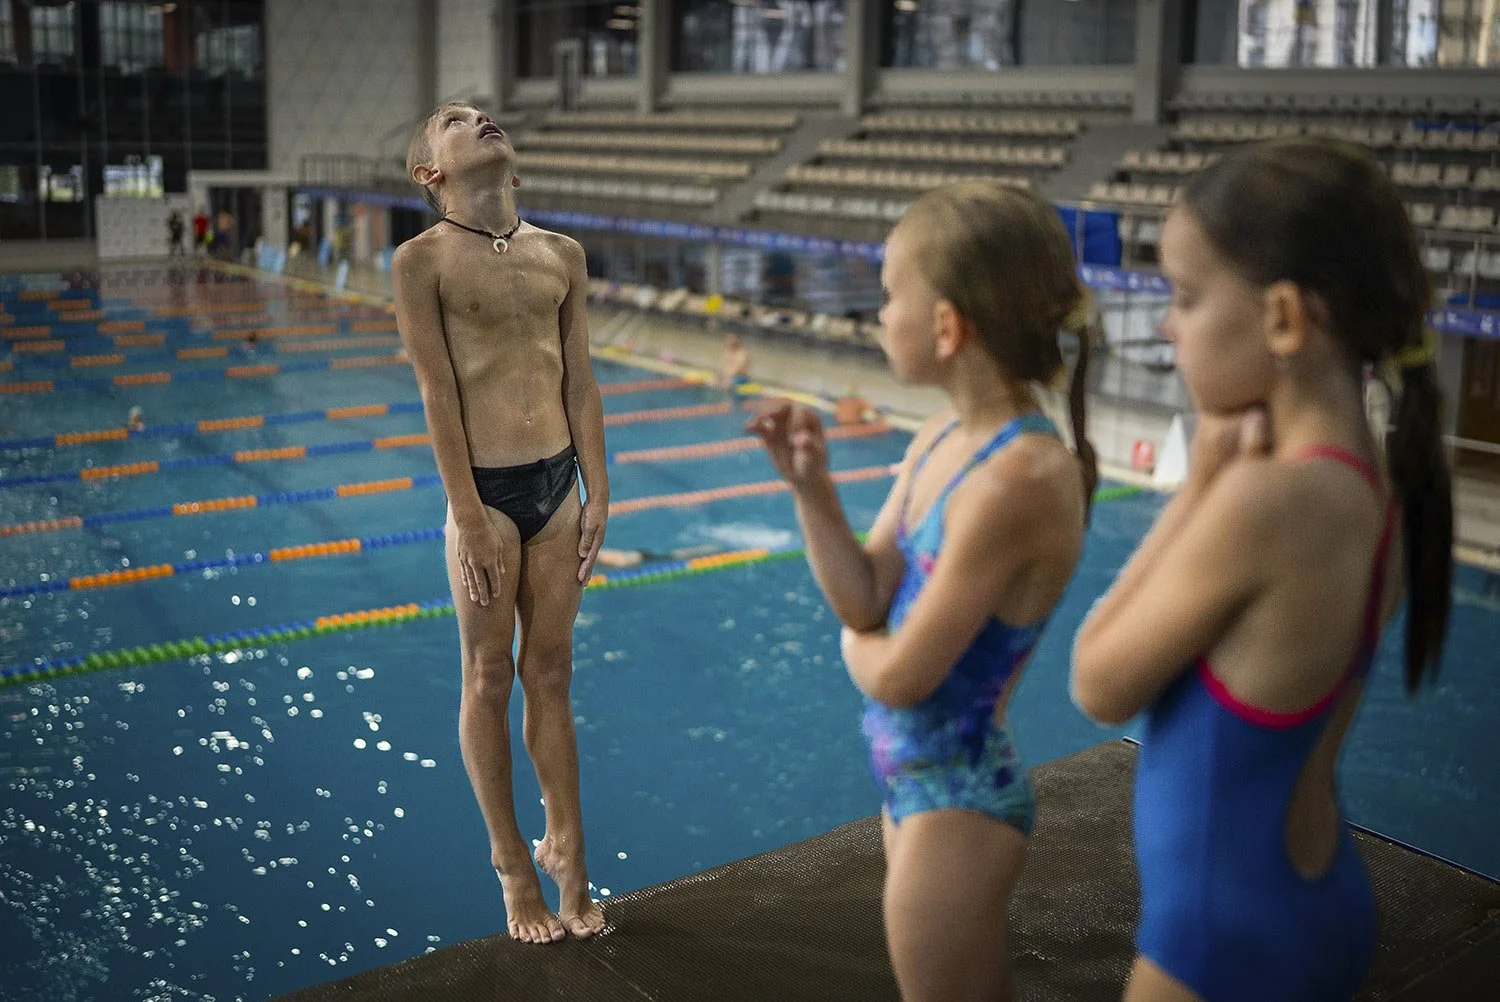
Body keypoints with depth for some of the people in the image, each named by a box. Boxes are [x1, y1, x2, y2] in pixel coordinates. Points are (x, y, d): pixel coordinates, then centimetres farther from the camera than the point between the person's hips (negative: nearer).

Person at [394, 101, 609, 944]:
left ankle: (567, 849, 28)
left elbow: (580, 380, 8)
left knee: (551, 675, 14)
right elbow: (439, 393, -9)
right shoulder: (423, 261, -5)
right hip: (487, 487, -4)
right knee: (490, 680, 8)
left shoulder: (563, 255, 8)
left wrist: (599, 493, 5)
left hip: (559, 480, 4)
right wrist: (469, 516, -11)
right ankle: (515, 865, 23)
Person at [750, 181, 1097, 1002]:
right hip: (916, 777, 8)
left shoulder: (1020, 477, -29)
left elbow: (898, 677, -25)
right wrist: (811, 487, -13)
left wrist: (854, 645, -3)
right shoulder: (939, 441, -1)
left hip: (956, 798, -8)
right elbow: (866, 601, -2)